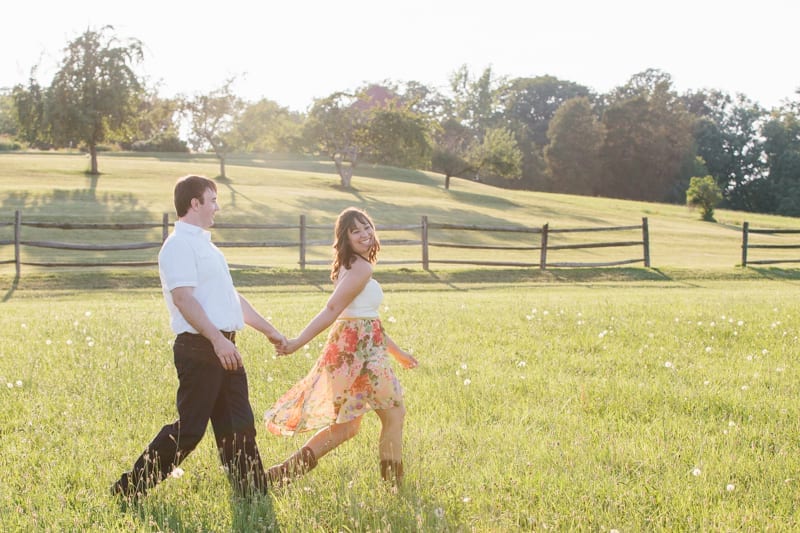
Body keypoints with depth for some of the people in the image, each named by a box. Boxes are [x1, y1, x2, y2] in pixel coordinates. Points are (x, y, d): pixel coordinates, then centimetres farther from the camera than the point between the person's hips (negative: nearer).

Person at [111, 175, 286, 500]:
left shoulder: (204, 244, 21)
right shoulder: (179, 245, -11)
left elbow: (231, 297, 27)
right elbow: (183, 298, -22)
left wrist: (268, 330, 28)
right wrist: (217, 339, -30)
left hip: (223, 348, 9)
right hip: (199, 349, -9)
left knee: (239, 426, 10)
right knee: (189, 429, -5)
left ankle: (253, 494, 16)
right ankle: (129, 489, 6)